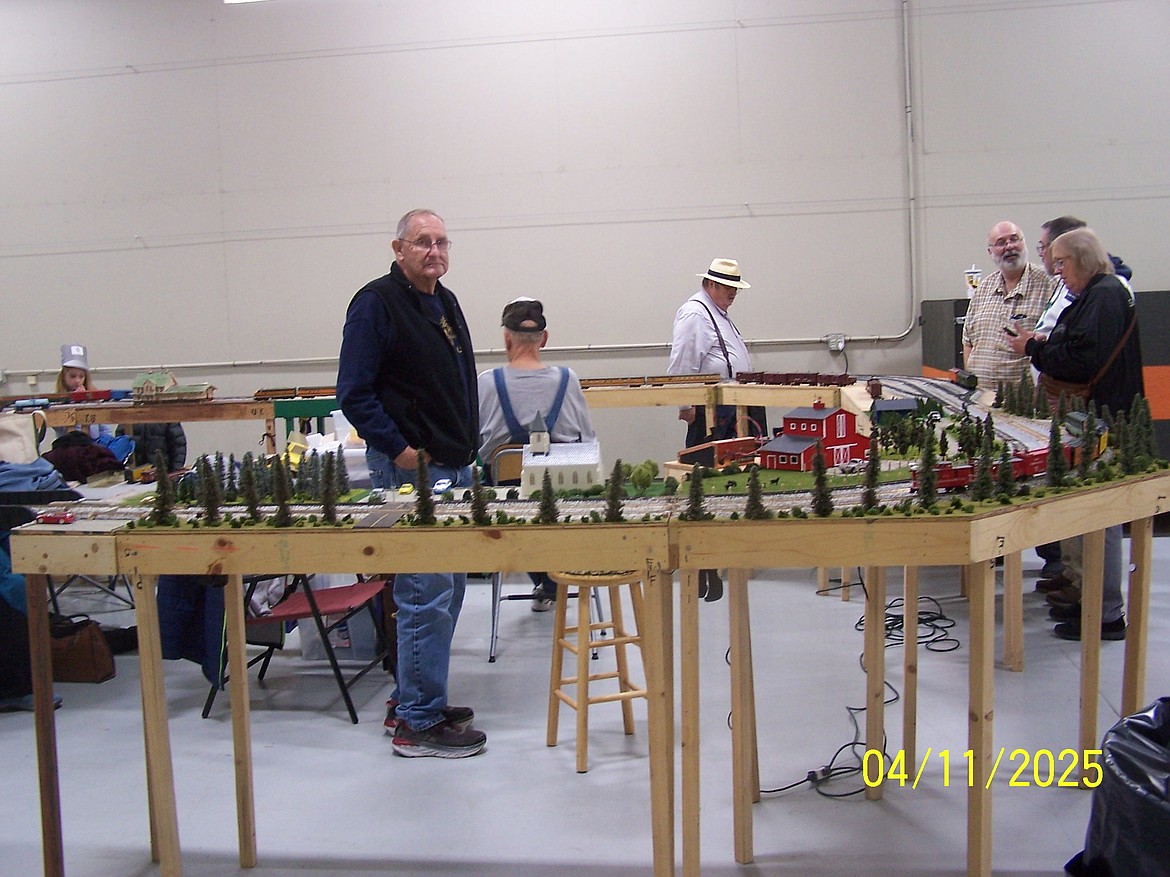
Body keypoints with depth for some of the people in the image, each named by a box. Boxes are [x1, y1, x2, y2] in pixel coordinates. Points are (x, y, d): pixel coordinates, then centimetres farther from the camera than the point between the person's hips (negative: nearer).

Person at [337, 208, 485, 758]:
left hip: (455, 466, 10)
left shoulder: (445, 302, 16)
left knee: (449, 588, 14)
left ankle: (412, 700, 27)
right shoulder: (376, 303, -11)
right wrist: (400, 450, -18)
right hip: (408, 470, -9)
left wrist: (467, 445, 16)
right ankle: (418, 723, 3)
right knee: (426, 595, -7)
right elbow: (355, 394, -15)